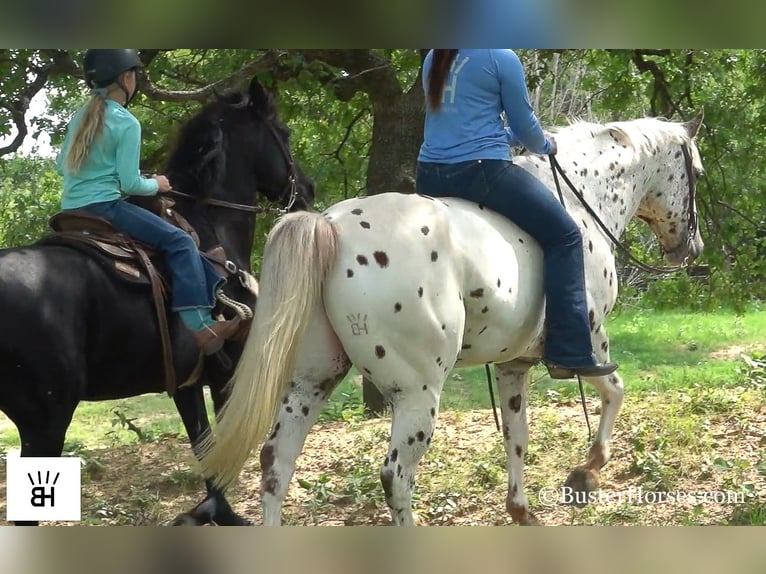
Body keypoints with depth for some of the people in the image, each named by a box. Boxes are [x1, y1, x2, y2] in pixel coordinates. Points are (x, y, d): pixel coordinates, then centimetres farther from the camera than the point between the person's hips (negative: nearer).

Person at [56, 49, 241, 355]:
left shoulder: (80, 117, 14)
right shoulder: (126, 123, -10)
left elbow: (62, 165, 23)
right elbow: (129, 184, -13)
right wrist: (156, 185, 5)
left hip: (70, 212, 9)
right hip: (103, 207, -9)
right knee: (180, 242, -11)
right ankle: (199, 325, -23)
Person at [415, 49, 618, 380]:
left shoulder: (433, 60, 17)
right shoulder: (502, 58, -4)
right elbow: (525, 126, 3)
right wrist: (545, 146, 25)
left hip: (429, 178, 7)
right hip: (482, 170, -7)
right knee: (563, 235, 2)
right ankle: (569, 354, -5)